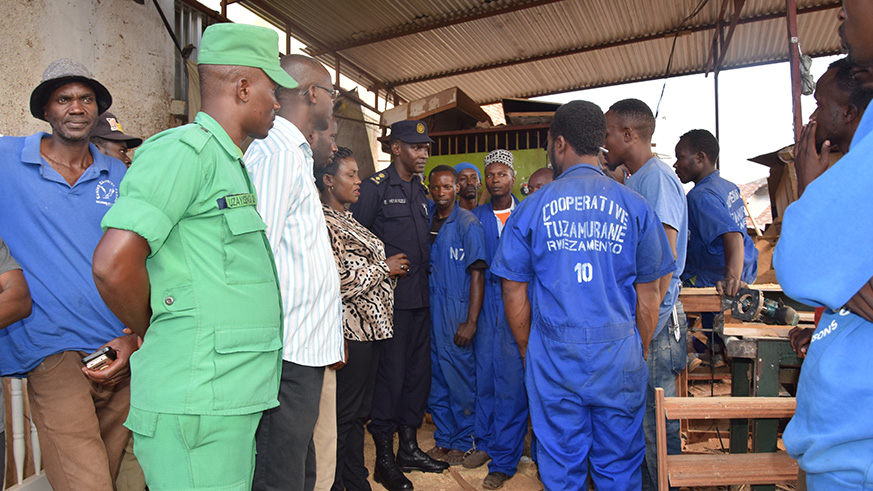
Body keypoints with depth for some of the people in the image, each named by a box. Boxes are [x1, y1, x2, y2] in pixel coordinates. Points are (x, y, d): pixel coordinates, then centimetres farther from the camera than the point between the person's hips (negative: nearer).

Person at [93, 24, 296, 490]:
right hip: (194, 400, -9)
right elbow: (114, 265, -20)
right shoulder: (187, 148, -12)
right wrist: (157, 335, -5)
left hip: (233, 398, 9)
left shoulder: (230, 163, 19)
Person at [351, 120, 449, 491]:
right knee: (391, 373, -1)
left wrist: (424, 274, 14)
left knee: (418, 370, 13)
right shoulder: (375, 187, -6)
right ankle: (384, 459, 15)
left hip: (420, 296, 7)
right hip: (390, 297, -7)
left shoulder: (421, 190, 15)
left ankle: (409, 448, 29)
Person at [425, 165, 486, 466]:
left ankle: (462, 443, 20)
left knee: (459, 377, 3)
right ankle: (443, 439, 27)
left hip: (456, 311, -5)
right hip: (428, 309, 5)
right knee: (435, 377, 12)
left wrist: (471, 321, -13)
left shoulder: (468, 224, -6)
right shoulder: (425, 217, 8)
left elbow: (477, 274, -9)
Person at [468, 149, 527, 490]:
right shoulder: (475, 217, 9)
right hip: (485, 303, 3)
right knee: (484, 373, 9)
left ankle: (504, 461, 11)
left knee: (512, 380, -1)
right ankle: (486, 442, 28)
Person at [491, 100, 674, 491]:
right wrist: (641, 352, 15)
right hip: (619, 355, 1)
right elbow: (649, 292, 4)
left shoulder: (532, 208, -3)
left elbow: (513, 290, 0)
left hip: (553, 355, 0)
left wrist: (527, 350, 12)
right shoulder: (634, 206, 0)